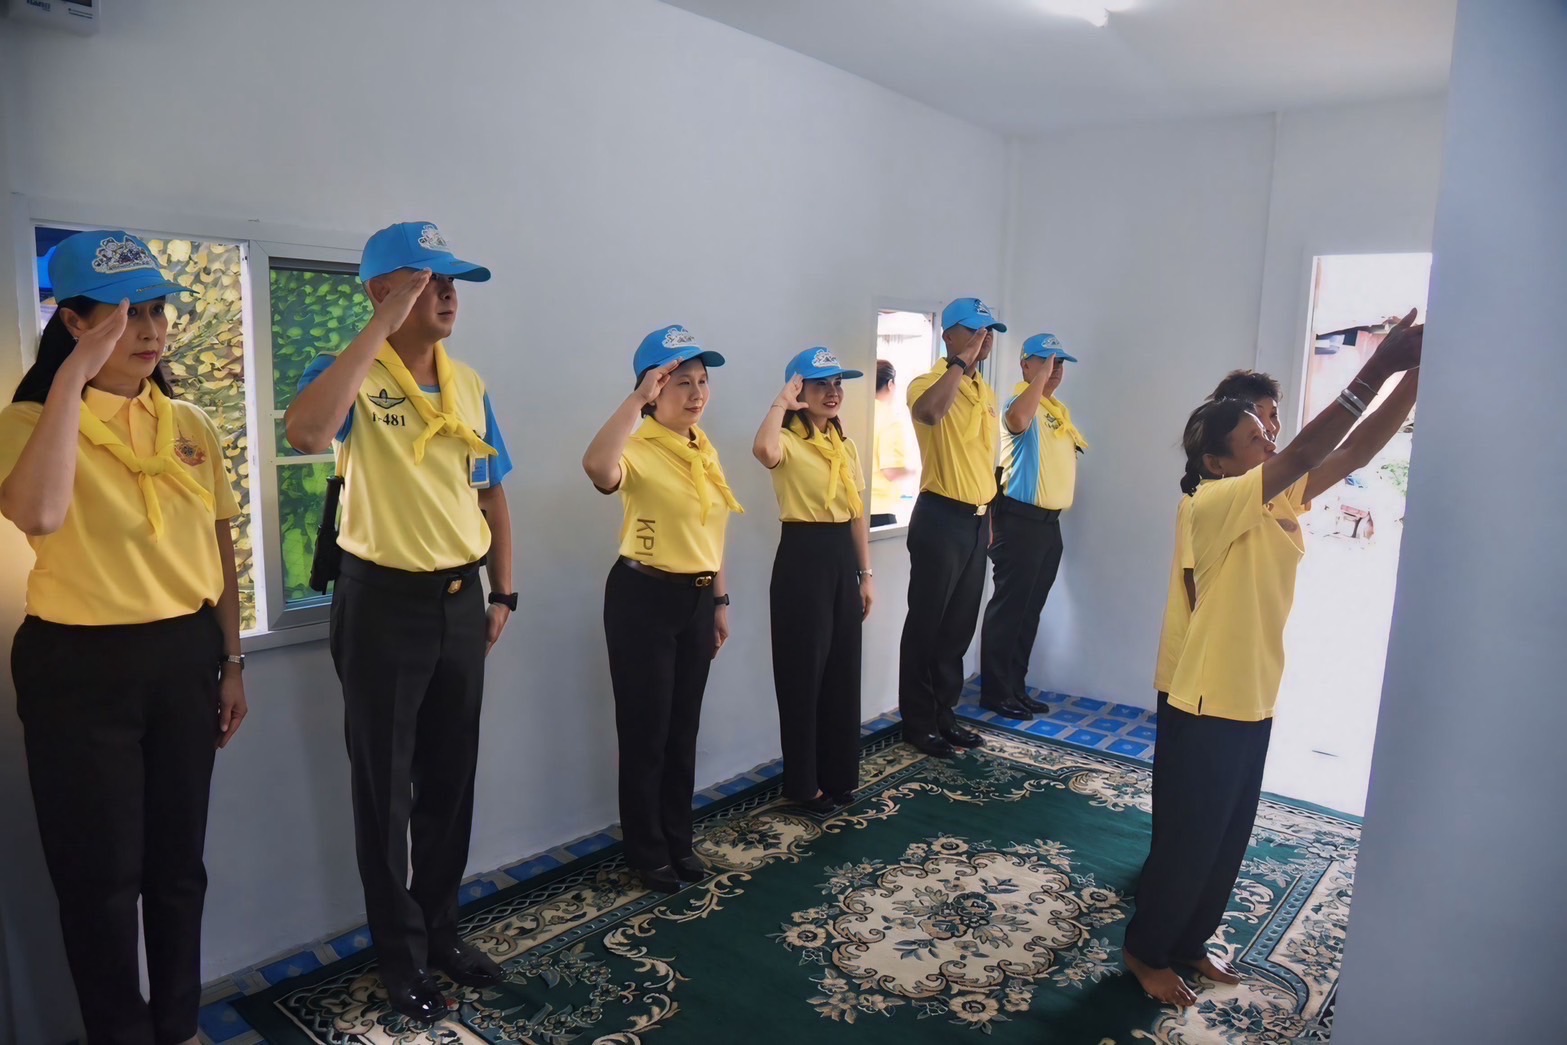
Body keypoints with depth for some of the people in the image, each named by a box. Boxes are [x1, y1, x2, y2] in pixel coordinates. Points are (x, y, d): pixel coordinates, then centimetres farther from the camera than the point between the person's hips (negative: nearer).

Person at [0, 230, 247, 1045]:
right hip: (80, 668, -4)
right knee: (102, 873, 7)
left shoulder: (190, 426, 6)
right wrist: (75, 372, -27)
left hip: (184, 656, 4)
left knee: (179, 860, 16)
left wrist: (231, 661, 10)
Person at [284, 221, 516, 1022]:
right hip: (383, 602, -5)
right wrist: (383, 326, -30)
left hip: (458, 599, 6)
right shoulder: (353, 376, -12)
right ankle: (401, 952, 27)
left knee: (451, 778, 16)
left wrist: (503, 593, 10)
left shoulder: (468, 384, 6)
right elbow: (305, 432, -36)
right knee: (387, 788, 9)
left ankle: (441, 930, 35)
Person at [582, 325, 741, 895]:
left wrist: (720, 600, 16)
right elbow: (597, 468, -41)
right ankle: (646, 853, 22)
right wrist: (637, 399, -34)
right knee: (645, 732, 5)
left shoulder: (706, 451, 9)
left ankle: (679, 841, 32)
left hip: (696, 598, 7)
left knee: (684, 729, 17)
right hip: (643, 597, -7)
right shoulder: (639, 449, -15)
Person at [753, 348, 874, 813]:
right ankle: (803, 782, 18)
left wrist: (866, 574, 11)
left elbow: (858, 514, 14)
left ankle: (838, 773, 29)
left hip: (842, 558, 7)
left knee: (843, 671, 14)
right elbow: (764, 450, -37)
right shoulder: (789, 442, -10)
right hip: (802, 558, -7)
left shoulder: (847, 446, 12)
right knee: (804, 673, 3)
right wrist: (780, 403, -22)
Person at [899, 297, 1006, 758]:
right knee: (926, 624, 2)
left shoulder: (986, 391, 14)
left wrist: (988, 516, 19)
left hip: (977, 519, 8)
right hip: (940, 518, -8)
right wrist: (962, 361, -29)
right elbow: (929, 413, -37)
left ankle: (943, 714, 27)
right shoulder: (930, 382, -11)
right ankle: (917, 722, 14)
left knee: (960, 625, 15)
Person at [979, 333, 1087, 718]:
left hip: (1049, 521, 9)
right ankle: (995, 691, 5)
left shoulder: (1060, 410, 18)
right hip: (1019, 519, -9)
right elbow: (1018, 421, -35)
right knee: (1008, 607, -3)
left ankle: (1015, 687, 23)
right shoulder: (1021, 401, -10)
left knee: (1030, 609, 13)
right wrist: (1041, 377, -26)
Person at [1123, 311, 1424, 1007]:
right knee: (1185, 844, 7)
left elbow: (1352, 454, -1)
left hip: (1253, 703, 8)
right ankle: (1145, 951, 28)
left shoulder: (1278, 500, 6)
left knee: (1227, 844, 21)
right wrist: (1378, 368, -31)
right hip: (1205, 710, -8)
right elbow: (1301, 456, -30)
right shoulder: (1212, 502, -19)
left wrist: (1414, 374, -12)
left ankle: (1188, 942, 40)